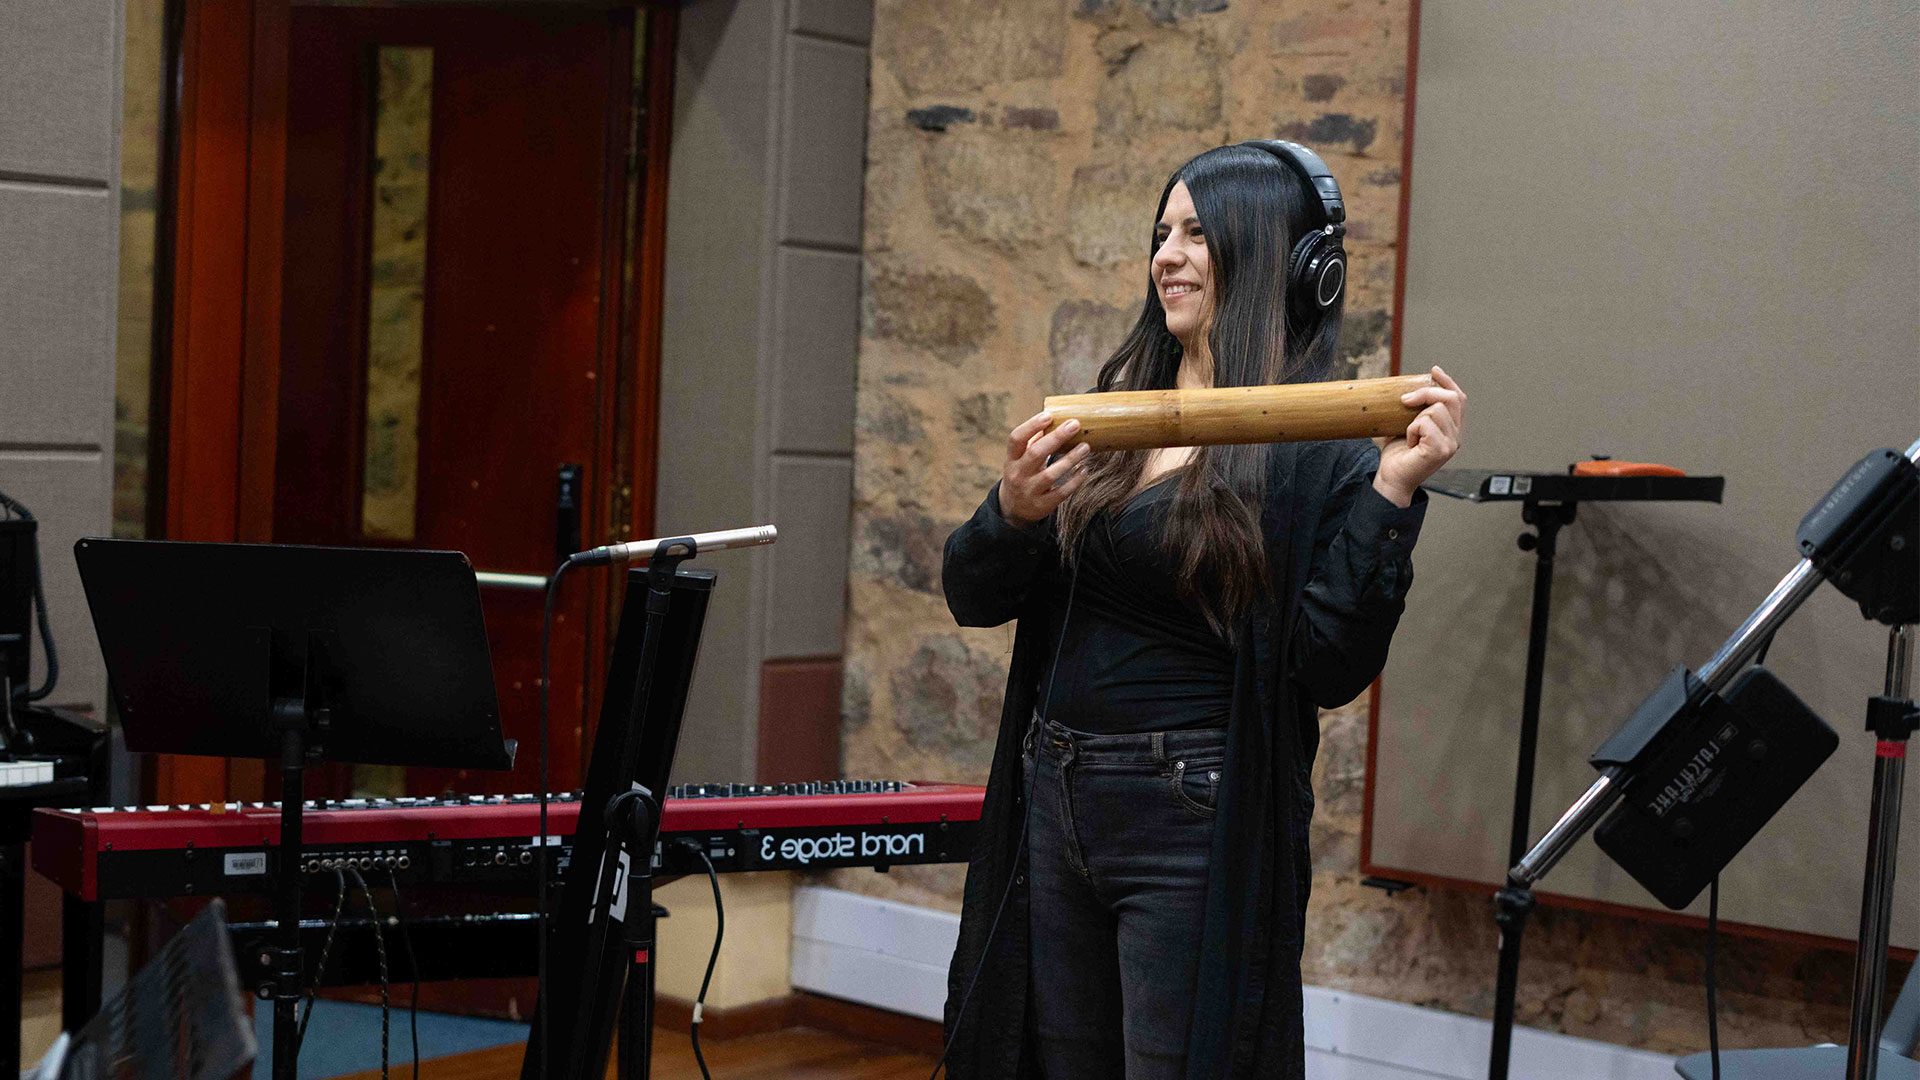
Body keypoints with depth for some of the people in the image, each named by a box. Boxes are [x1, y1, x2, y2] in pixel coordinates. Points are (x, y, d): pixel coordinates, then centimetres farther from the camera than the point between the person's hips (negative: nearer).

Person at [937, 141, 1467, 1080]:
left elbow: (1333, 671, -18)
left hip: (1198, 827, -6)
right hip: (1054, 806, 6)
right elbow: (971, 597, 5)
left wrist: (1391, 492, -24)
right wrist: (1012, 510, -15)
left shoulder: (1322, 452, -9)